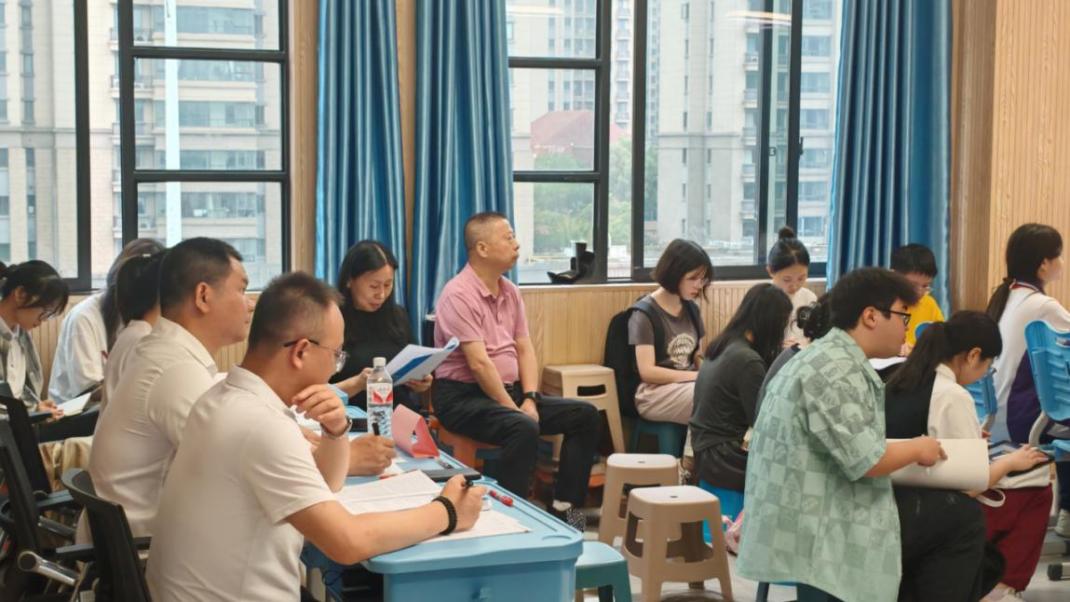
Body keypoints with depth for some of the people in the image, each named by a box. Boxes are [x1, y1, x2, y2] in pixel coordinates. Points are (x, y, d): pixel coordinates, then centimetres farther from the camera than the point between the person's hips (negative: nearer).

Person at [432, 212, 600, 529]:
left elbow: (525, 349, 10)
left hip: (510, 390, 9)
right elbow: (479, 363, -21)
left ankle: (564, 507, -2)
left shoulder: (510, 291, 12)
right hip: (463, 396, -9)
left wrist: (530, 400, -6)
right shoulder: (459, 294, -15)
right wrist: (514, 409, -18)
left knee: (586, 415, -1)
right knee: (524, 429, -36)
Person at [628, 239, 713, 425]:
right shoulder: (645, 313, -6)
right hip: (655, 393, -6)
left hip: (689, 387, 6)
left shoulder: (691, 308, 14)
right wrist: (698, 376, -16)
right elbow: (647, 371, -13)